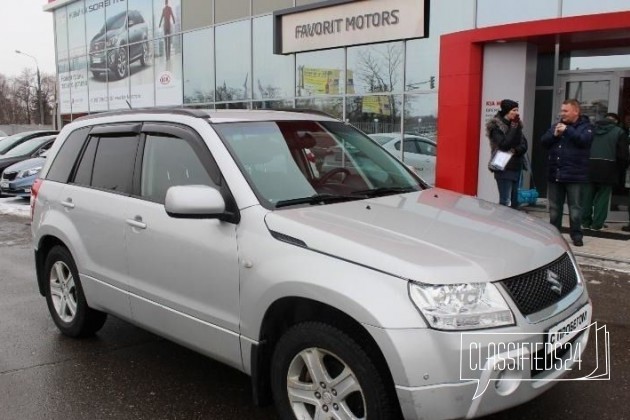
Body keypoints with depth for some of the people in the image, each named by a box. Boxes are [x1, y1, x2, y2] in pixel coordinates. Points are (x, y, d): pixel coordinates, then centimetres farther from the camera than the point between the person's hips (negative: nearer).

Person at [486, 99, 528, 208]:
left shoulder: (516, 125, 12)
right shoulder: (496, 126, -9)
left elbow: (524, 145, 6)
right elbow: (504, 145, -21)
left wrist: (516, 150, -16)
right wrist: (513, 127, -16)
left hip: (516, 168, 7)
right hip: (504, 169, -7)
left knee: (514, 201, 9)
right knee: (505, 201, -11)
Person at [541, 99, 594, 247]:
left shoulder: (585, 126, 0)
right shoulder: (556, 126, 12)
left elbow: (584, 140, -19)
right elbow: (543, 141, 4)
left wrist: (567, 130, -19)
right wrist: (554, 134, -12)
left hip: (574, 175, -5)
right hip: (554, 174, 5)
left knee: (575, 207, 1)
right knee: (554, 207, 12)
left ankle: (576, 235, 10)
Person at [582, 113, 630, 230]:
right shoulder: (619, 132, 0)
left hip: (589, 167, 3)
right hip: (607, 169, -3)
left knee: (587, 196, 11)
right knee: (602, 196, 4)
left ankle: (585, 221, 16)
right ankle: (597, 223, 5)